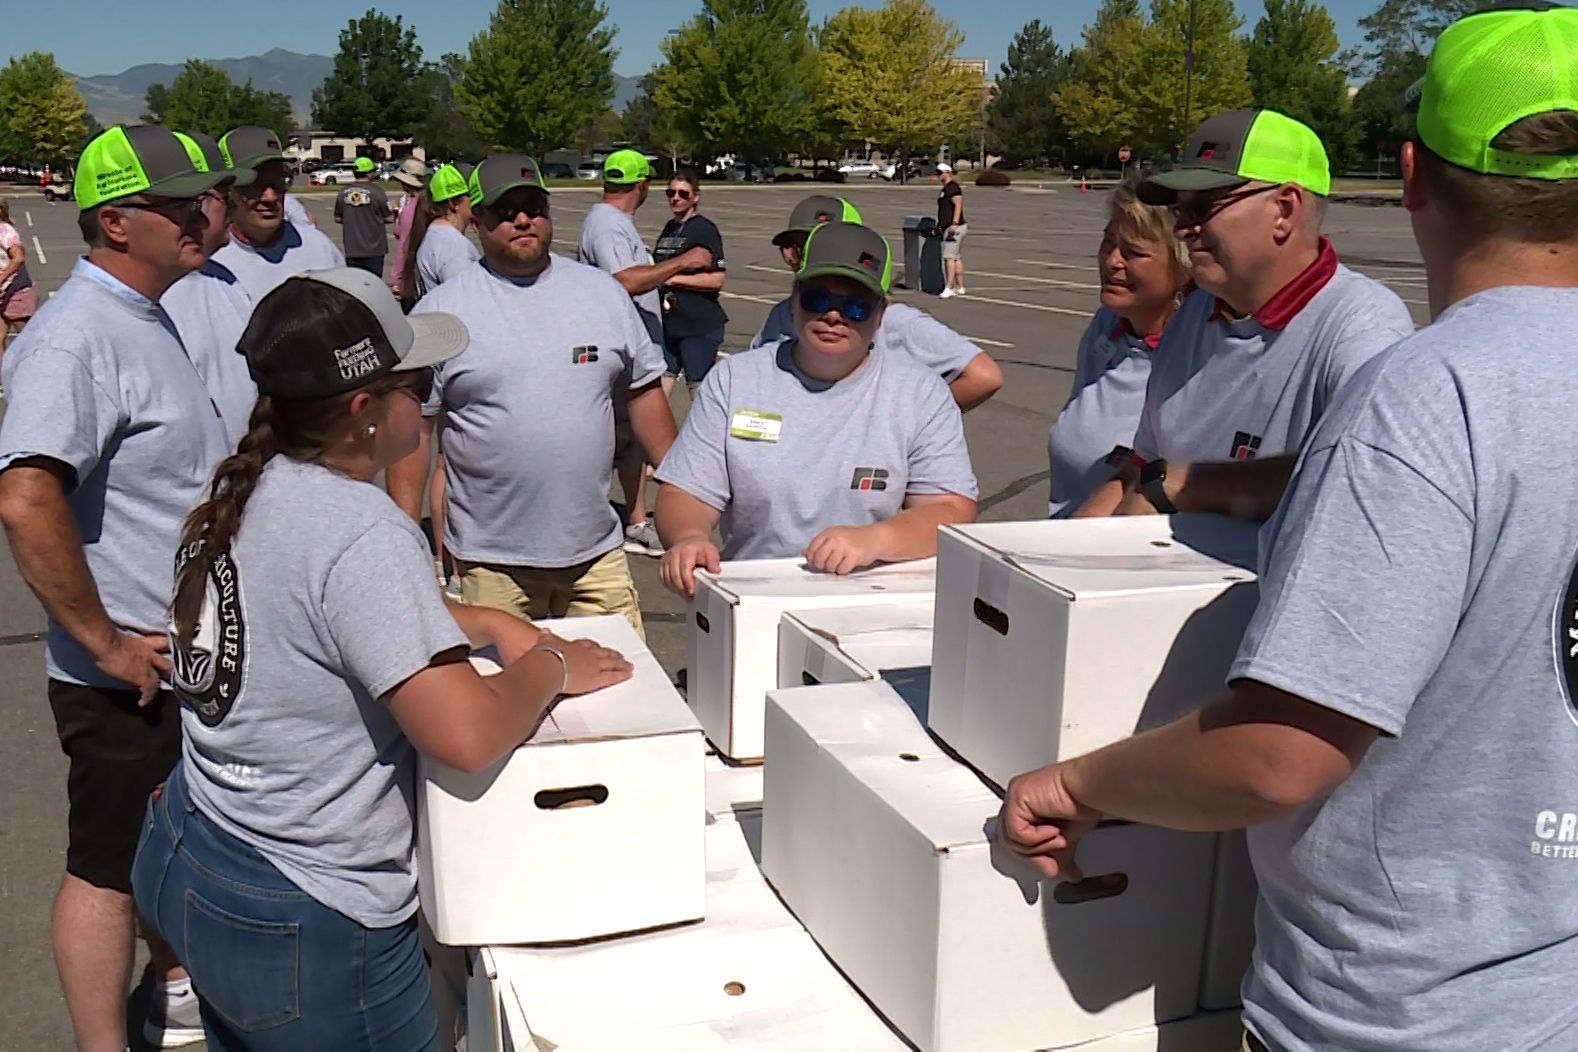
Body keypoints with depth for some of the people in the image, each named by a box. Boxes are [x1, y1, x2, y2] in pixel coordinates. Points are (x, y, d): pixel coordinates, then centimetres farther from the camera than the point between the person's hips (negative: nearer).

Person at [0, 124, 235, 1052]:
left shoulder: (147, 315, 9)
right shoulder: (77, 336, -22)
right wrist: (104, 641, -26)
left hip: (187, 659, 10)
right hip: (125, 678, -10)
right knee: (110, 867, 7)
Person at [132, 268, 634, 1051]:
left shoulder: (240, 493, 1)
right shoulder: (359, 531, -27)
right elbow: (467, 736, -32)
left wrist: (492, 624, 7)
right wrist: (549, 666, -13)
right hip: (303, 922, -8)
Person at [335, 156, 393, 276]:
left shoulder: (343, 192, 0)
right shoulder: (376, 191, -12)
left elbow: (337, 218, 9)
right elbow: (390, 219, -8)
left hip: (351, 250, 3)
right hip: (373, 249, -3)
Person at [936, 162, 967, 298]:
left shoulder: (953, 187, -12)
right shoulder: (945, 188, 19)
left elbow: (958, 206, -21)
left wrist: (954, 224, -27)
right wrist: (940, 225, 26)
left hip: (955, 227, -10)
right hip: (948, 227, 10)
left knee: (949, 257, -16)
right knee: (956, 258, 11)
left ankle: (949, 287, -20)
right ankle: (960, 287, 15)